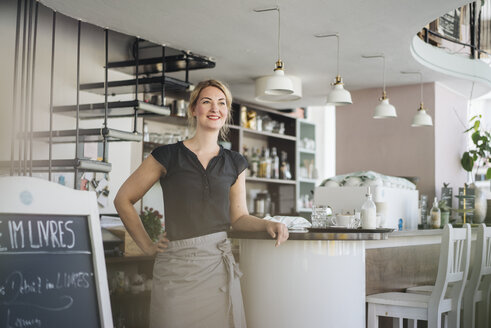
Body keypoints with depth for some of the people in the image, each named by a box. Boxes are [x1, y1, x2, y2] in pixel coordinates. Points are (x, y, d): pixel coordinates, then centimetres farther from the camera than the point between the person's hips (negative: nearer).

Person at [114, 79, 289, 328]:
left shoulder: (235, 164, 10)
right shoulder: (168, 156, -1)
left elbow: (238, 217, 13)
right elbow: (123, 199, 5)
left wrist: (267, 224, -6)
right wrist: (147, 246, 1)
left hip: (219, 264, 3)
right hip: (176, 267, -3)